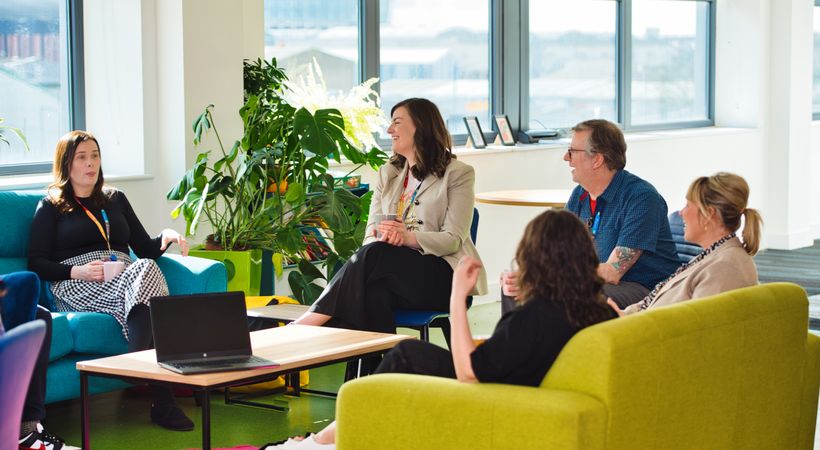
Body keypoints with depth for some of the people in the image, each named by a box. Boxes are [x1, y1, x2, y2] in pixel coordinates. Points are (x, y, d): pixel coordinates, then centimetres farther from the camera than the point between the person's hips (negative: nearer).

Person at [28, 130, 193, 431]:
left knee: (147, 268, -35)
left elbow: (145, 249, 23)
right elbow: (37, 264, 4)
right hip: (76, 286, -4)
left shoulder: (115, 199, 28)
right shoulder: (50, 207, 14)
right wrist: (77, 271, -13)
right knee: (145, 271, -35)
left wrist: (167, 236, 1)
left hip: (127, 277, 4)